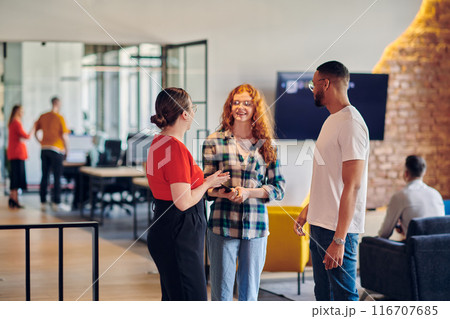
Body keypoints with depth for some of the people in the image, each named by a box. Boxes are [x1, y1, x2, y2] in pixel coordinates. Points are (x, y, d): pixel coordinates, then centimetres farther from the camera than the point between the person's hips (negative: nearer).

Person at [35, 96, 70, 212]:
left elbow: (35, 132, 12)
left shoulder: (43, 117, 7)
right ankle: (56, 203, -1)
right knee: (57, 177, -1)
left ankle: (43, 203, 11)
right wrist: (66, 150, 0)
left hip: (44, 149, 5)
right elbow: (64, 136, -11)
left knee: (44, 176, 9)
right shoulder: (60, 118, -9)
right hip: (56, 150, -5)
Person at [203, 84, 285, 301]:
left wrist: (248, 192, -13)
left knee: (250, 293, 9)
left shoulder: (267, 145, 6)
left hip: (255, 228, 1)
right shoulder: (215, 142, 2)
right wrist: (227, 193, -18)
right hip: (222, 226, -1)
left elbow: (279, 188, 3)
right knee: (221, 293, 2)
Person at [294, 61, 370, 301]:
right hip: (320, 224, 10)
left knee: (343, 297, -5)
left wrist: (339, 239, -25)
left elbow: (352, 185, -22)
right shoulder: (331, 121, 16)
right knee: (323, 294, 17)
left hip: (338, 229, -10)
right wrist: (307, 210, 24)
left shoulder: (351, 124, -17)